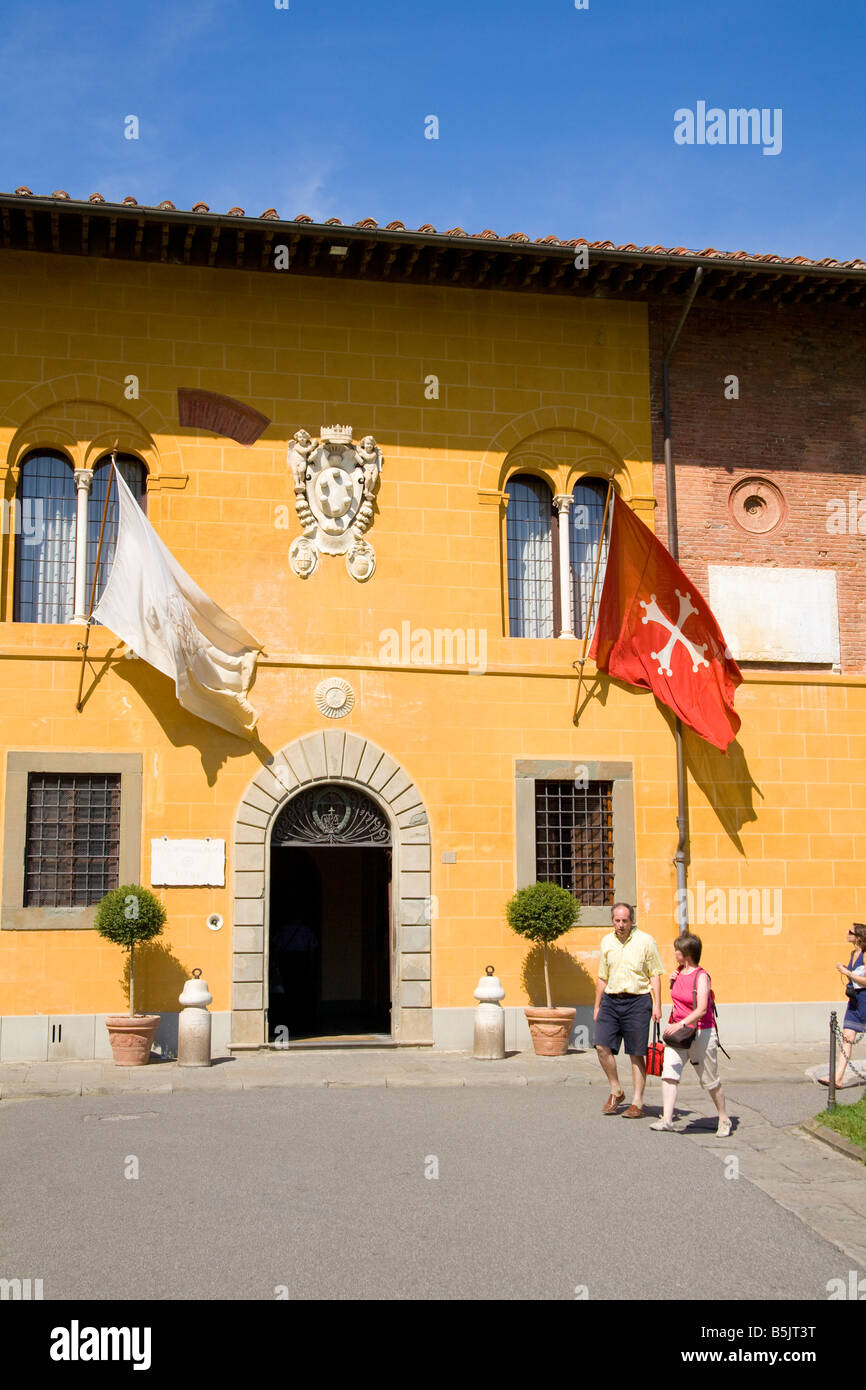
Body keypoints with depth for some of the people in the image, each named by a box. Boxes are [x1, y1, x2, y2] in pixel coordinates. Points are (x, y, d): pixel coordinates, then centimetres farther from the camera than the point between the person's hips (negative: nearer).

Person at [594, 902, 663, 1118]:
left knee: (637, 1054, -1)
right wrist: (597, 1006, 16)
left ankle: (637, 1103, 8)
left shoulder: (645, 941, -2)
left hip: (637, 1001, -4)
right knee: (602, 1046, -8)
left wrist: (657, 1005, -8)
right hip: (611, 1000, 4)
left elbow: (654, 975, 0)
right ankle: (616, 1092, 12)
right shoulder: (607, 942, 10)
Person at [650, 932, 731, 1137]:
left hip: (701, 1033, -6)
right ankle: (667, 1119, -16)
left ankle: (724, 1119, 25)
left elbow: (701, 1009, -24)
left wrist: (681, 1024, -35)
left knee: (710, 1081, 7)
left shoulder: (701, 977, -14)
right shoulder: (679, 971, 8)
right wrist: (672, 983, 6)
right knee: (668, 1074, -11)